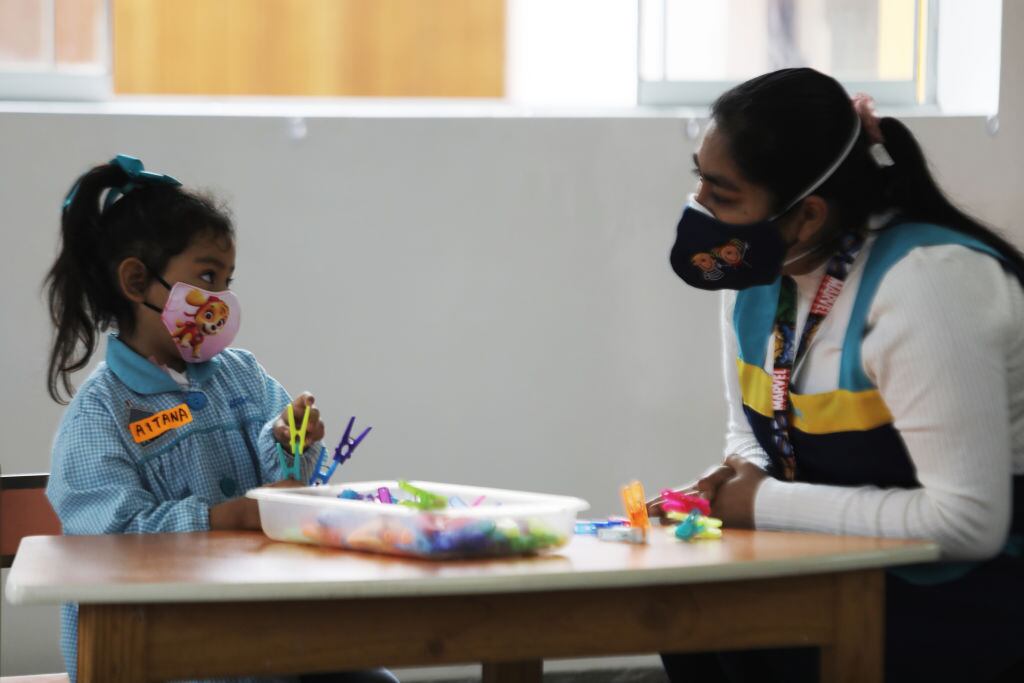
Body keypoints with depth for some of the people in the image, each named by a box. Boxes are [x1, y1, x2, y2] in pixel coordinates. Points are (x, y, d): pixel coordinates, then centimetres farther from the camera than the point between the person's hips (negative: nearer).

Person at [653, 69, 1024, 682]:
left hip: (969, 600, -7)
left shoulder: (927, 283, -24)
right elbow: (751, 434, 16)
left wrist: (769, 505, -21)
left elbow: (968, 520, -28)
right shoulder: (758, 268, 0)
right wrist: (734, 482, -9)